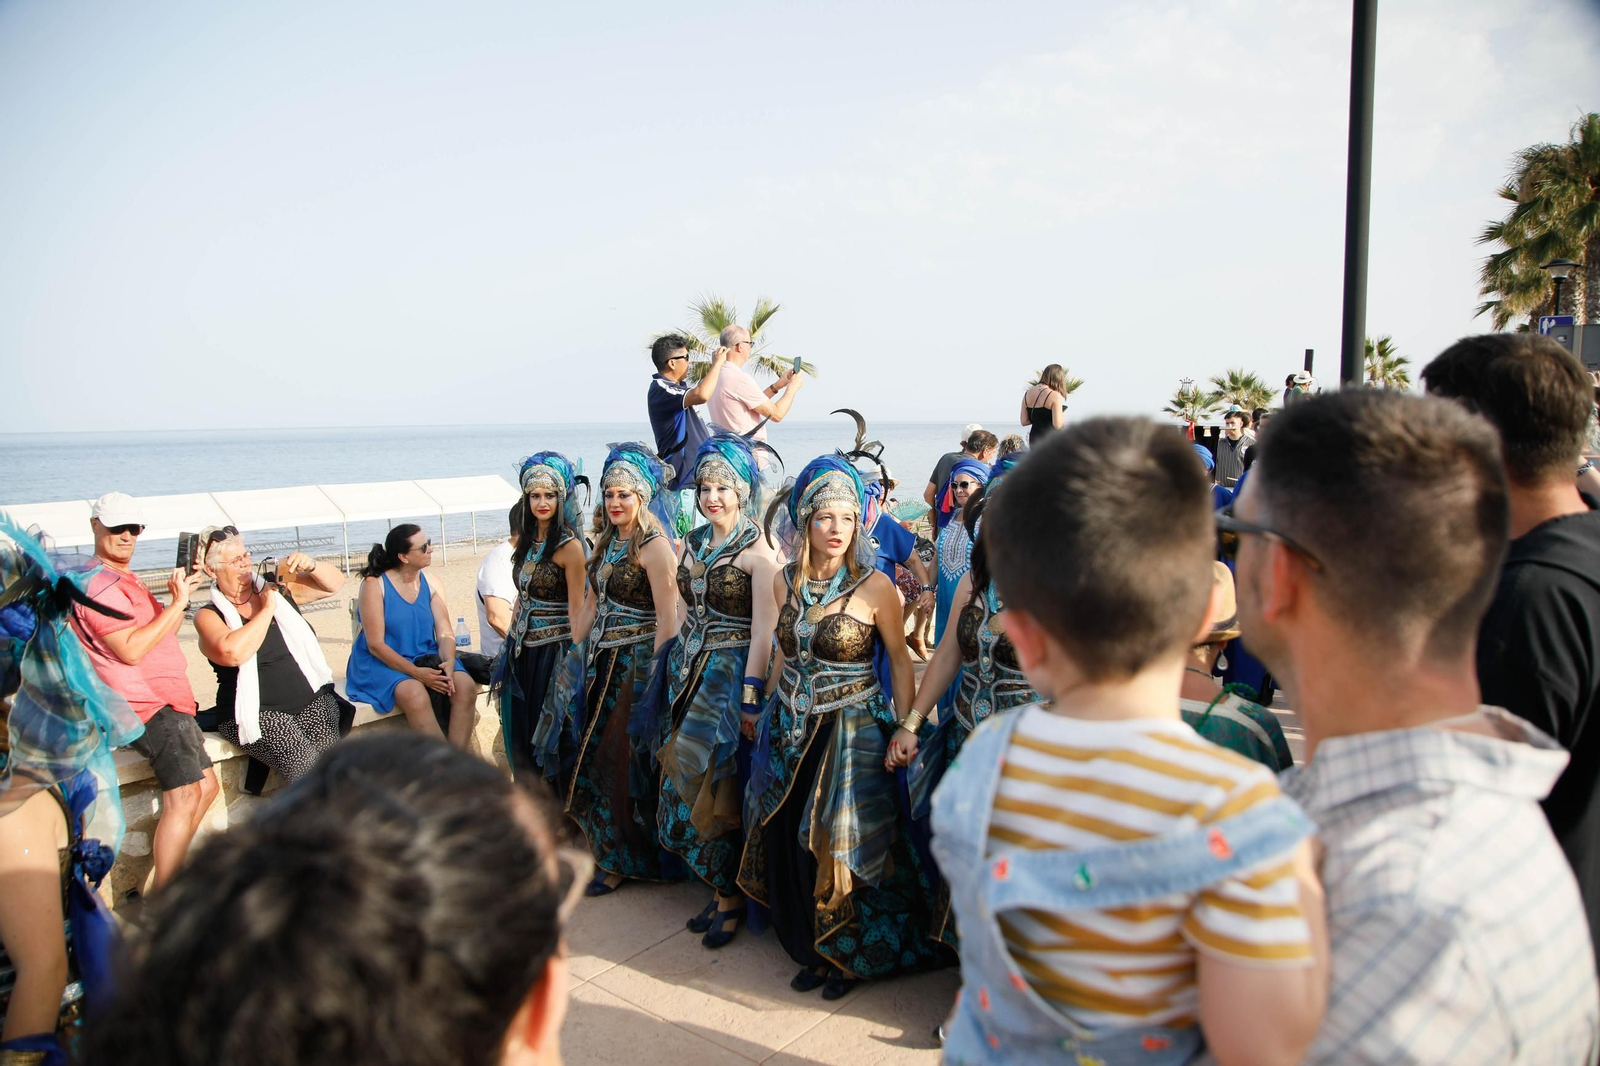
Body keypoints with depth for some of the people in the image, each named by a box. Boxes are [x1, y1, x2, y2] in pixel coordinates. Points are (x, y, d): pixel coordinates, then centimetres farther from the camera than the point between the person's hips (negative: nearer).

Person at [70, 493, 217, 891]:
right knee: (185, 796, -18)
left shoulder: (125, 580, 21)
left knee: (206, 784, 15)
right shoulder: (97, 583, -12)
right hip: (148, 707, -11)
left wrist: (183, 595, 6)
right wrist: (177, 603, -18)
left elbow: (160, 637, 19)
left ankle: (162, 879, 19)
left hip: (167, 702, 11)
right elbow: (130, 650, -21)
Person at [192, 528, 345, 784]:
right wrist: (267, 609, -10)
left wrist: (310, 565, -4)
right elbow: (233, 653, -20)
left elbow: (334, 583, 16)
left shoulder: (278, 589, 14)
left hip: (312, 702, 4)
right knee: (305, 763, -27)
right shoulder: (209, 616, 1)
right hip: (258, 713, -3)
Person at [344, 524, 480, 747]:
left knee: (466, 686, -23)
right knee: (415, 694, -34)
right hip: (383, 662, -4)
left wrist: (448, 663, -22)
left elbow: (445, 633, 1)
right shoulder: (374, 584, -8)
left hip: (427, 658, 5)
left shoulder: (431, 583, 5)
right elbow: (375, 644, -13)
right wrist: (416, 673, -23)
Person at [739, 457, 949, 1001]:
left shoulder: (874, 586, -13)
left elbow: (899, 659, -5)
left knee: (841, 848, 4)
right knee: (789, 843, 9)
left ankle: (849, 956, 28)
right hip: (792, 730, 5)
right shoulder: (785, 581, 1)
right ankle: (814, 950, 31)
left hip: (853, 731, -4)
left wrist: (905, 729, -8)